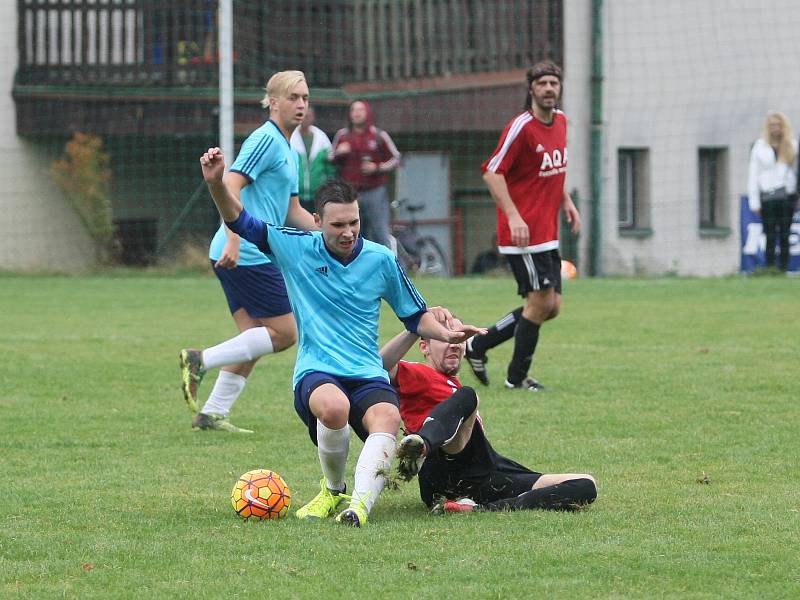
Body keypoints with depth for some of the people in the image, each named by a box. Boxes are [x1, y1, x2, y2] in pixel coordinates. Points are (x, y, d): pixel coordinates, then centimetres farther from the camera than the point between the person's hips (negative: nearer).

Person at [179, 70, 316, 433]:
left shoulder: (288, 150, 22)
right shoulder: (266, 139, -9)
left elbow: (293, 211, 29)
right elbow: (230, 186, -20)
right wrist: (234, 240, -28)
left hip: (241, 255, 10)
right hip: (249, 254, -10)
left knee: (253, 340, 9)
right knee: (284, 333, -7)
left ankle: (212, 413, 8)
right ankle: (201, 361, -10)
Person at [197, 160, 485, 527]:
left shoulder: (381, 260, 8)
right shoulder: (296, 248, 4)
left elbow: (415, 315, 19)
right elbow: (240, 222, 2)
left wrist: (446, 334, 0)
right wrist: (216, 184, -15)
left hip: (368, 374, 1)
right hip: (316, 372, -1)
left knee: (387, 419, -34)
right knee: (334, 407, -37)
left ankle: (361, 503, -51)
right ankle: (333, 490, -9)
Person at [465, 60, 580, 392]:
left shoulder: (560, 121, 10)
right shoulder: (521, 127, -15)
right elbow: (492, 172, -17)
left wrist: (566, 201, 14)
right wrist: (513, 216, -24)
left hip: (548, 233, 9)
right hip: (524, 232, -9)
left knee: (550, 307, 8)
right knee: (541, 302, -7)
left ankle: (478, 345, 20)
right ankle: (517, 377, 7)